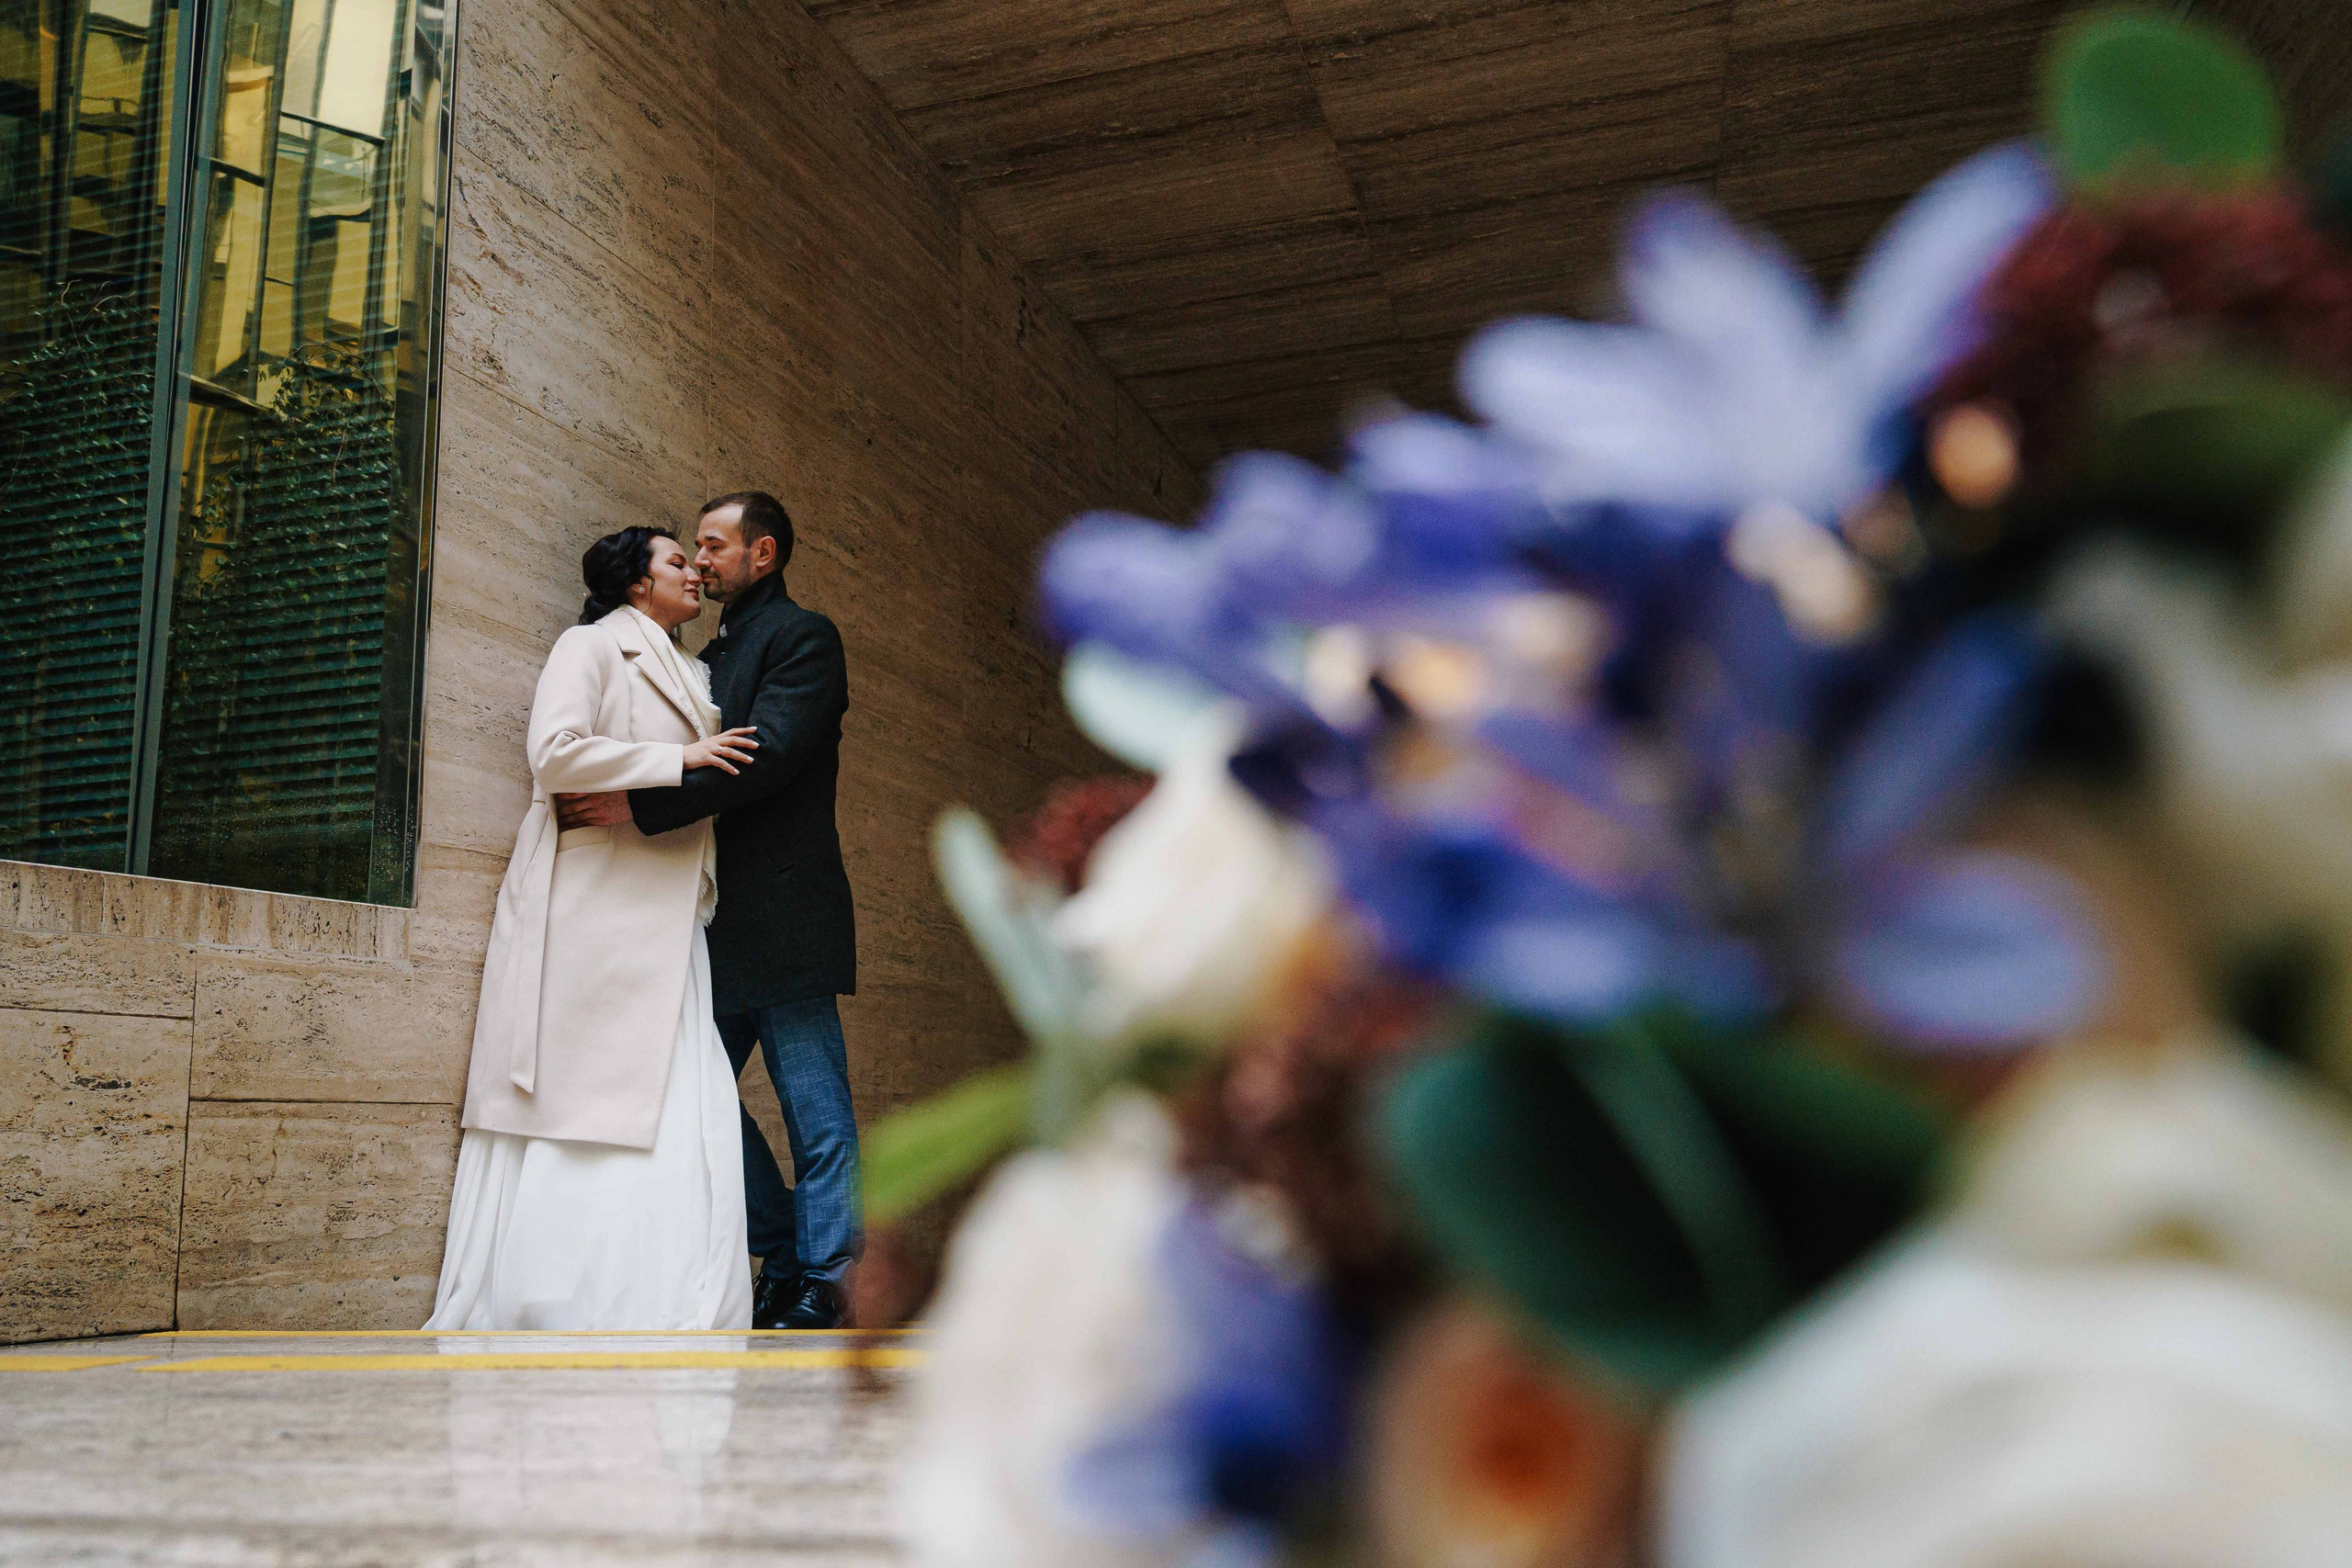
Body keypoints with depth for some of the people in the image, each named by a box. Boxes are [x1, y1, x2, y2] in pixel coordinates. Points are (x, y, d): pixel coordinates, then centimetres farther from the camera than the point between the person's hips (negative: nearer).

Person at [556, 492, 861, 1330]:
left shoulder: (801, 636, -4)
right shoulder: (713, 655, 22)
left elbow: (765, 758, -18)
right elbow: (709, 766, 20)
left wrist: (640, 804, -22)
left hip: (782, 914, -9)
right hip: (725, 923, 9)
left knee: (816, 1109, -2)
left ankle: (824, 1286, 6)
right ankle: (785, 1259, 20)